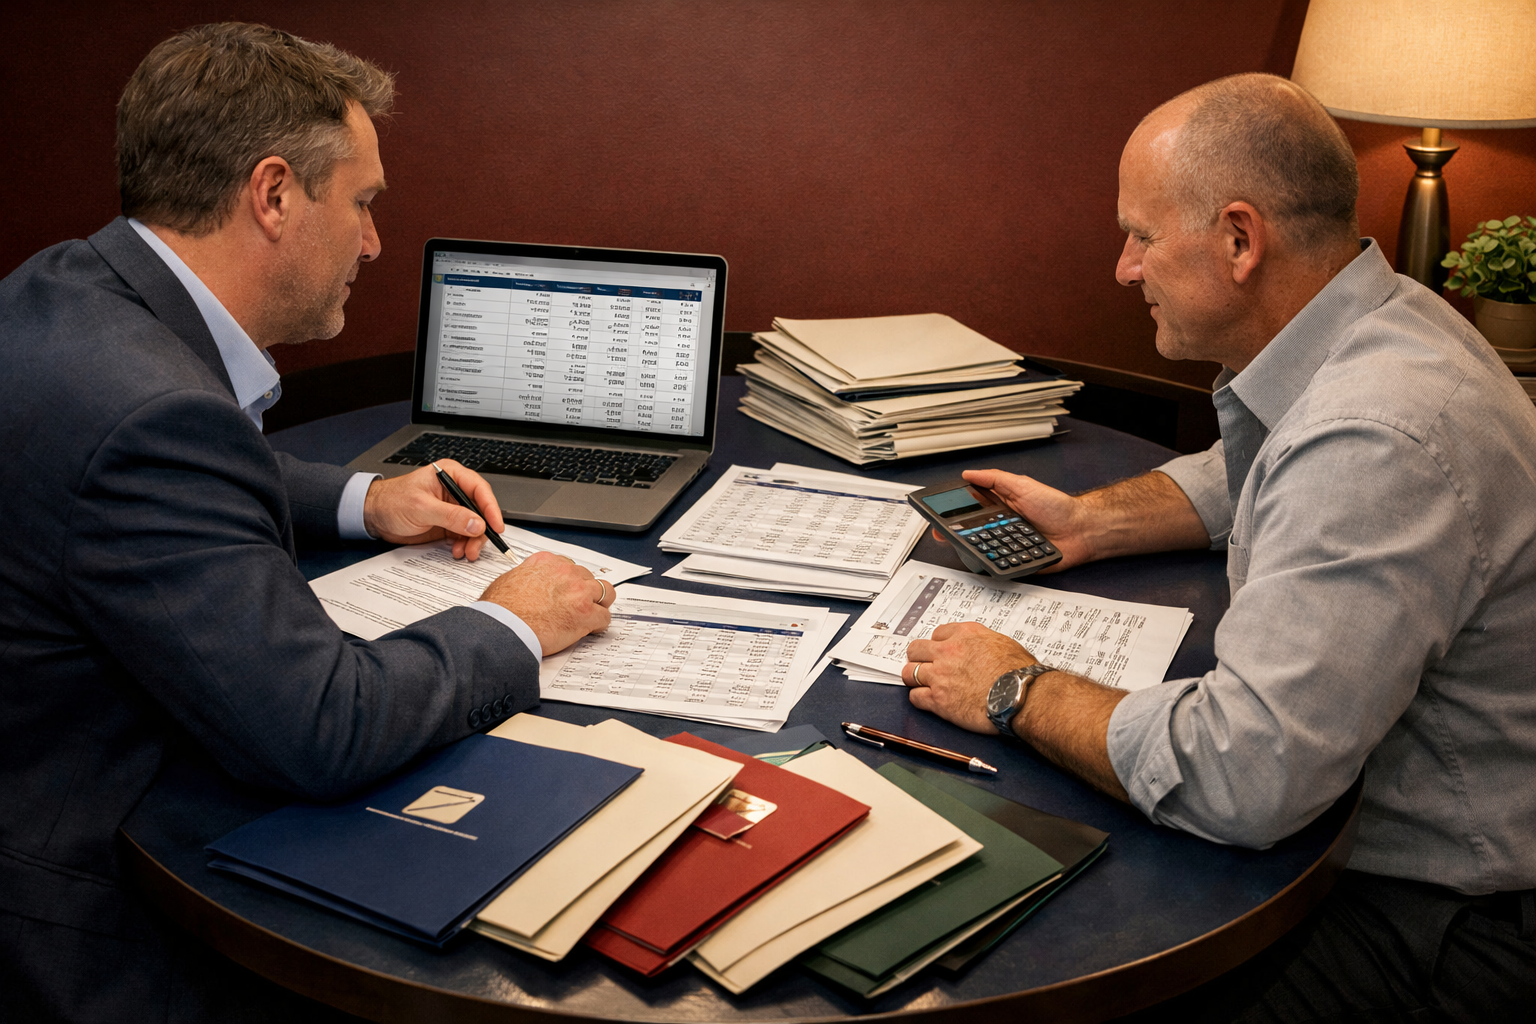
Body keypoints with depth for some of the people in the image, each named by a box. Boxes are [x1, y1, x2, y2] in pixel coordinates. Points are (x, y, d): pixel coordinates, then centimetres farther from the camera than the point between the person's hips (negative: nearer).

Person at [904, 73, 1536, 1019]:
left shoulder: (1380, 441, -33)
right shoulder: (1373, 324, 2)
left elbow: (1239, 773, -36)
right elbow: (1243, 478, 24)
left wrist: (1020, 693, -21)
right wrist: (1094, 520, 8)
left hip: (1450, 918, -9)